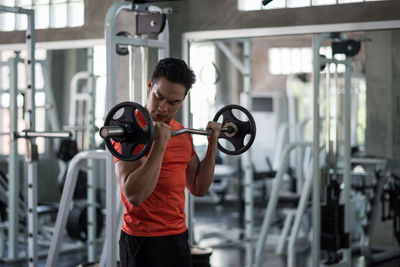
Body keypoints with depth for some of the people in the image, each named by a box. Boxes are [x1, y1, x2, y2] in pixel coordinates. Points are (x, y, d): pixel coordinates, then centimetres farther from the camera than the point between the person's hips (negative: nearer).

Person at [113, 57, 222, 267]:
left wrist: (212, 144, 7)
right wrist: (159, 144, -27)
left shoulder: (181, 132, 10)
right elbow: (134, 195, -24)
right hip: (143, 242, -7)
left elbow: (198, 188, 15)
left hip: (179, 238, 7)